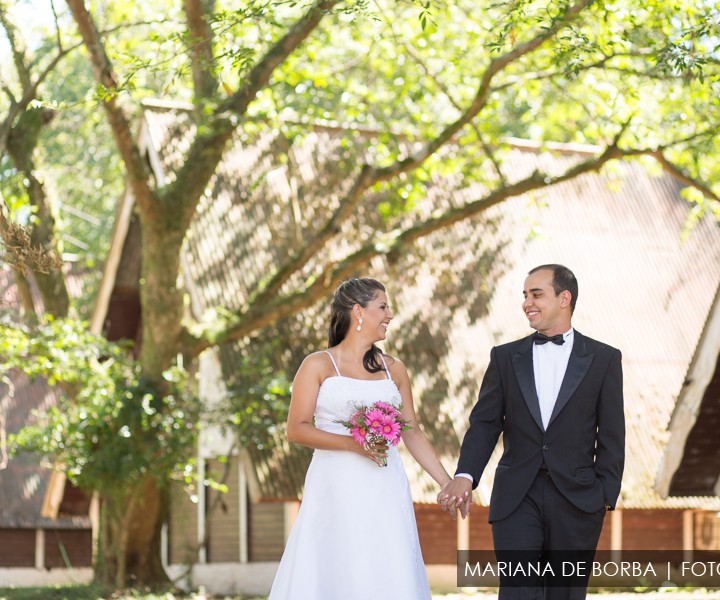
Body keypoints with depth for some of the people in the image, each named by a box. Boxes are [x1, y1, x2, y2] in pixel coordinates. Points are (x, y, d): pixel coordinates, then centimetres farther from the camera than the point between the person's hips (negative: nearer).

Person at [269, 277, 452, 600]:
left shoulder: (393, 369, 13)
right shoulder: (319, 365, 2)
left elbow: (412, 433, 16)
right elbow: (296, 429, -5)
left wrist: (449, 484, 11)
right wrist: (352, 444, -17)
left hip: (384, 491, 3)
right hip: (336, 491, -3)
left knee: (387, 574, -2)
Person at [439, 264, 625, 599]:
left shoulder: (604, 359, 4)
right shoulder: (505, 357, 9)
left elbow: (611, 437, 3)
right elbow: (484, 424, 5)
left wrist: (606, 496, -3)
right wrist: (465, 476, -11)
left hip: (577, 500, -1)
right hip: (517, 499, 1)